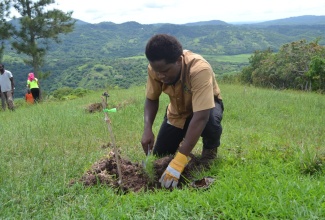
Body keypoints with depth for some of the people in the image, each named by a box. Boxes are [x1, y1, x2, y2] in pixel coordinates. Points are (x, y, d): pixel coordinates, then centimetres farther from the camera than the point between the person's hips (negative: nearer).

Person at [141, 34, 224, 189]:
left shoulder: (199, 69, -41)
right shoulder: (155, 68, -26)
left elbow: (200, 118, -46)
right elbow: (151, 99, -9)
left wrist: (178, 162, -50)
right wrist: (147, 129, -28)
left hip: (205, 106, -4)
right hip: (177, 111, 4)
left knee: (211, 119, -40)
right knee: (158, 157, 0)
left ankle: (210, 149, -6)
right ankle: (184, 142, 30)